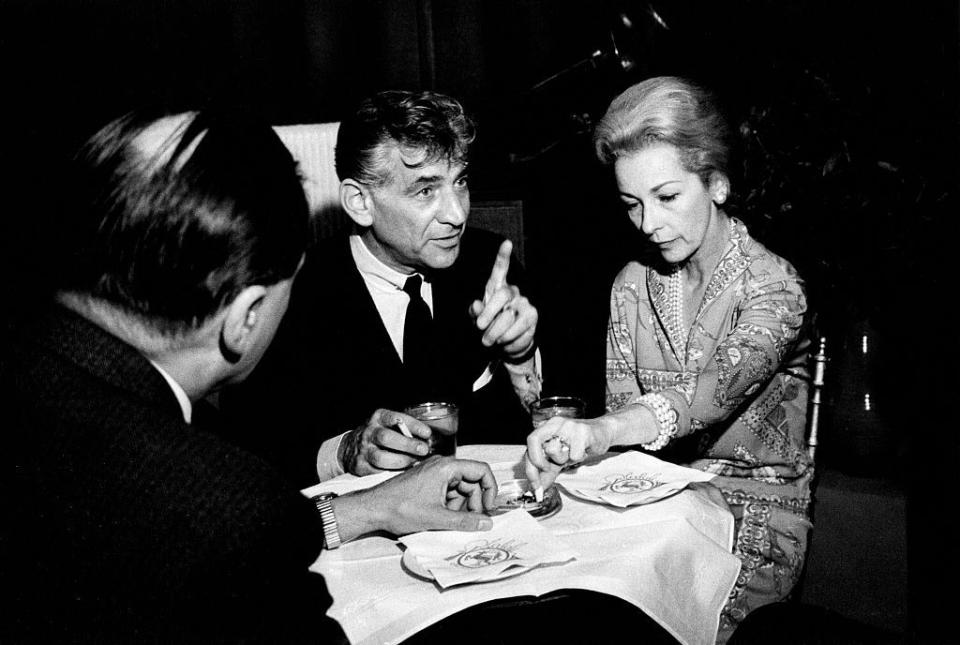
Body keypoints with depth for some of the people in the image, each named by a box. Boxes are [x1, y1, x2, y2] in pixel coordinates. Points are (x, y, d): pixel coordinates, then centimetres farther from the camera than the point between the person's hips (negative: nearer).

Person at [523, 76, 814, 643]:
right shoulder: (634, 285, 6)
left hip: (756, 518, -4)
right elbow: (622, 409, 5)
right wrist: (581, 445, -19)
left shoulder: (772, 284, -11)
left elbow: (719, 386, -31)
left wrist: (600, 431, -49)